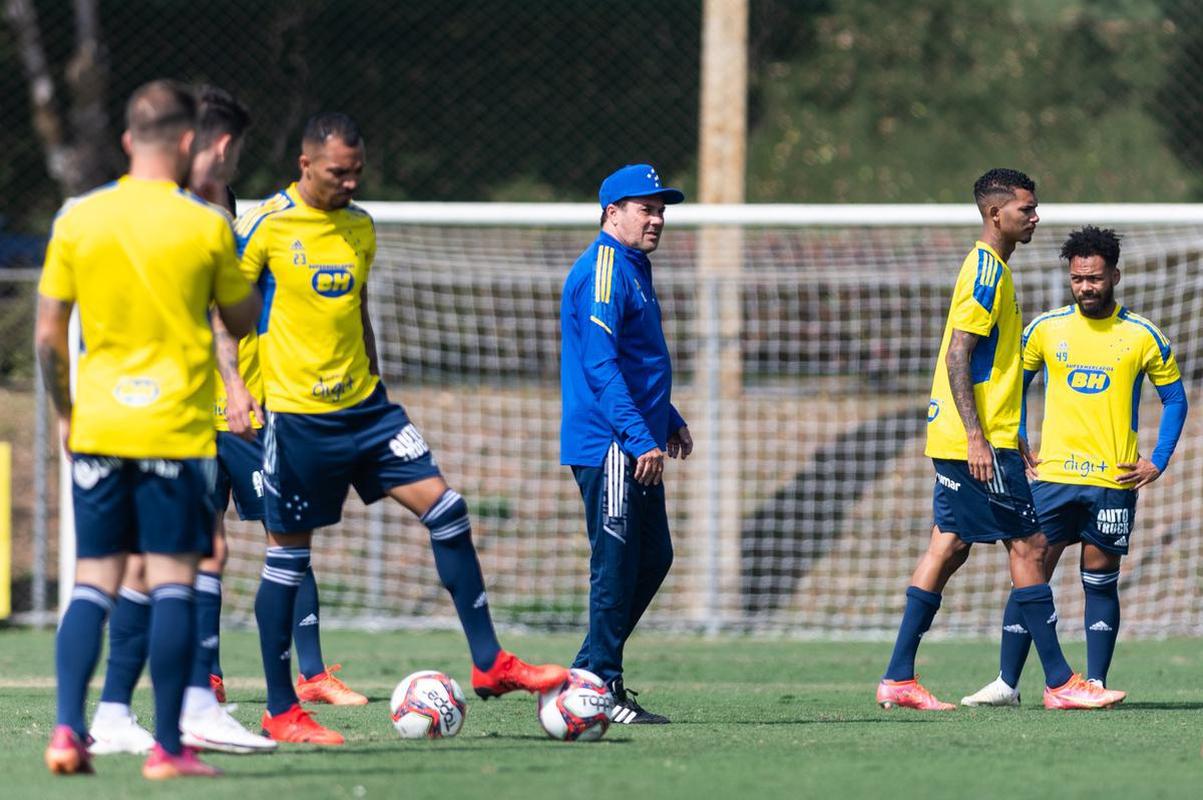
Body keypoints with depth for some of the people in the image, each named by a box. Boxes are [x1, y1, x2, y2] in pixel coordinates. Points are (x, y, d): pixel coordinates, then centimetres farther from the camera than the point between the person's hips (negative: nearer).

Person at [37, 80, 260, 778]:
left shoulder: (76, 221, 0)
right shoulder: (205, 227, -7)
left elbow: (48, 335, 3)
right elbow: (244, 323, 7)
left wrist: (65, 412, 16)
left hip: (96, 428, 3)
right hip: (177, 430, -3)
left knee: (93, 582, 8)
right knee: (173, 582, 1)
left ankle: (68, 730, -4)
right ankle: (167, 747, -1)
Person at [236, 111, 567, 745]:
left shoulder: (360, 228, 10)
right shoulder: (265, 227, -9)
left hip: (363, 406, 6)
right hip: (295, 415, -6)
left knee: (444, 507, -4)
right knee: (287, 556, -1)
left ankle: (489, 663, 1)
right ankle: (280, 712, 7)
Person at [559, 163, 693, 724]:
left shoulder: (633, 268, 19)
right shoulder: (604, 269, -14)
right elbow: (601, 364, -21)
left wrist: (670, 422, 24)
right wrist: (641, 438, -25)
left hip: (634, 447, 10)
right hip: (608, 446, -10)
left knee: (652, 559, 12)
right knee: (616, 566, -7)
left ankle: (588, 677, 17)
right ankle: (601, 686, -3)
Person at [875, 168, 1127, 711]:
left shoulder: (989, 269, 18)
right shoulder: (987, 271, -14)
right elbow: (958, 358, -20)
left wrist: (1013, 439, 26)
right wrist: (977, 437, -24)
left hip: (971, 440, 10)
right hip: (978, 441, -10)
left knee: (948, 548, 8)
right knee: (1028, 546, -6)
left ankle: (899, 678, 7)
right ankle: (1059, 682, -4)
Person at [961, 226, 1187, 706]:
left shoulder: (1143, 337, 0)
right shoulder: (1045, 329, 4)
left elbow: (1175, 400, 9)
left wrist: (1157, 463, 0)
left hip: (1114, 481, -1)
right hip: (1054, 476, 1)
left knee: (1101, 580, 3)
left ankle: (1095, 683, 9)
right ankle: (1006, 684, -1)